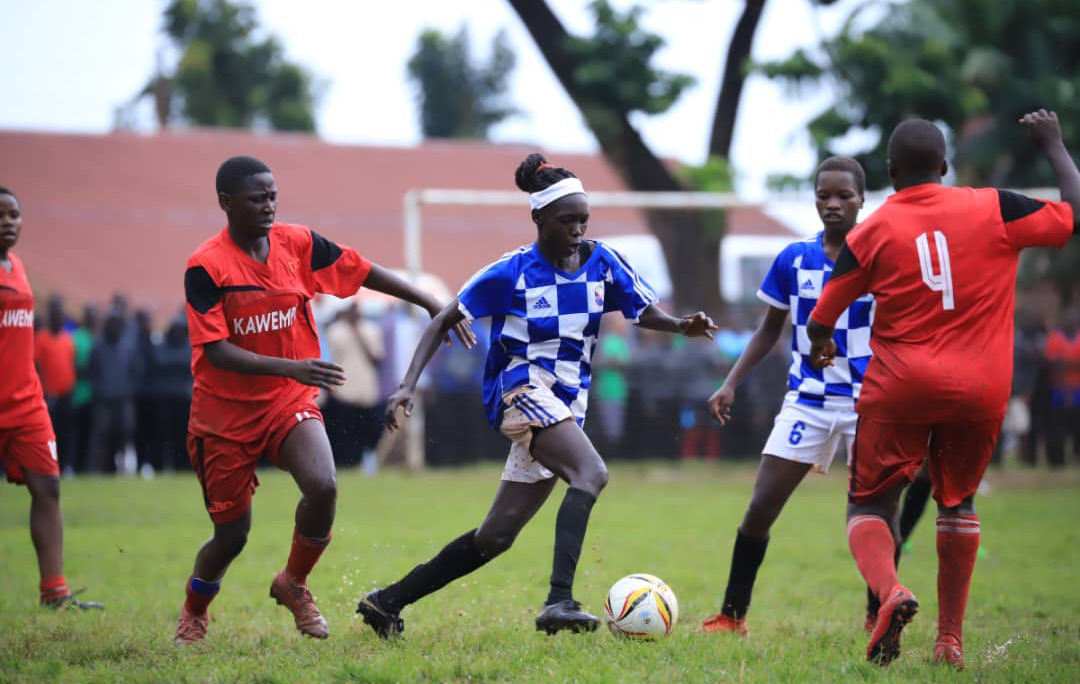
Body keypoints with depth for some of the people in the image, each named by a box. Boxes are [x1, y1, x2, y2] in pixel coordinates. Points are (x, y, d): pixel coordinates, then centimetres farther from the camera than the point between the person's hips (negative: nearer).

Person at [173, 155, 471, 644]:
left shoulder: (297, 243, -3)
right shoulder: (206, 267, -15)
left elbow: (364, 272, 8)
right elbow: (216, 352, -21)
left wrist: (433, 305, 6)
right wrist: (290, 367, -32)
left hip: (289, 402, 3)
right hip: (224, 414, -3)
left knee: (323, 486, -25)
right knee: (231, 535, 3)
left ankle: (293, 584, 2)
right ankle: (193, 613, 35)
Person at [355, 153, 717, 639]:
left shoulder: (602, 262, 3)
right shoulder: (511, 273, -9)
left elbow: (644, 312, 12)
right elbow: (443, 322, -4)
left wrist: (682, 325, -10)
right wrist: (409, 385, -15)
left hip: (566, 405, 6)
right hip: (522, 388, -6)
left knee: (497, 535, 5)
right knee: (592, 473, -32)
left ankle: (388, 602, 16)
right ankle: (559, 602, -44)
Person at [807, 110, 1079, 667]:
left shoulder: (871, 232, -3)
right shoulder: (993, 209, -3)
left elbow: (818, 323, 3)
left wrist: (820, 348, 27)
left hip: (900, 390, -1)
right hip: (981, 391, 2)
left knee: (869, 506, 10)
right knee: (958, 501, 22)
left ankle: (889, 590, -22)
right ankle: (951, 639, 17)